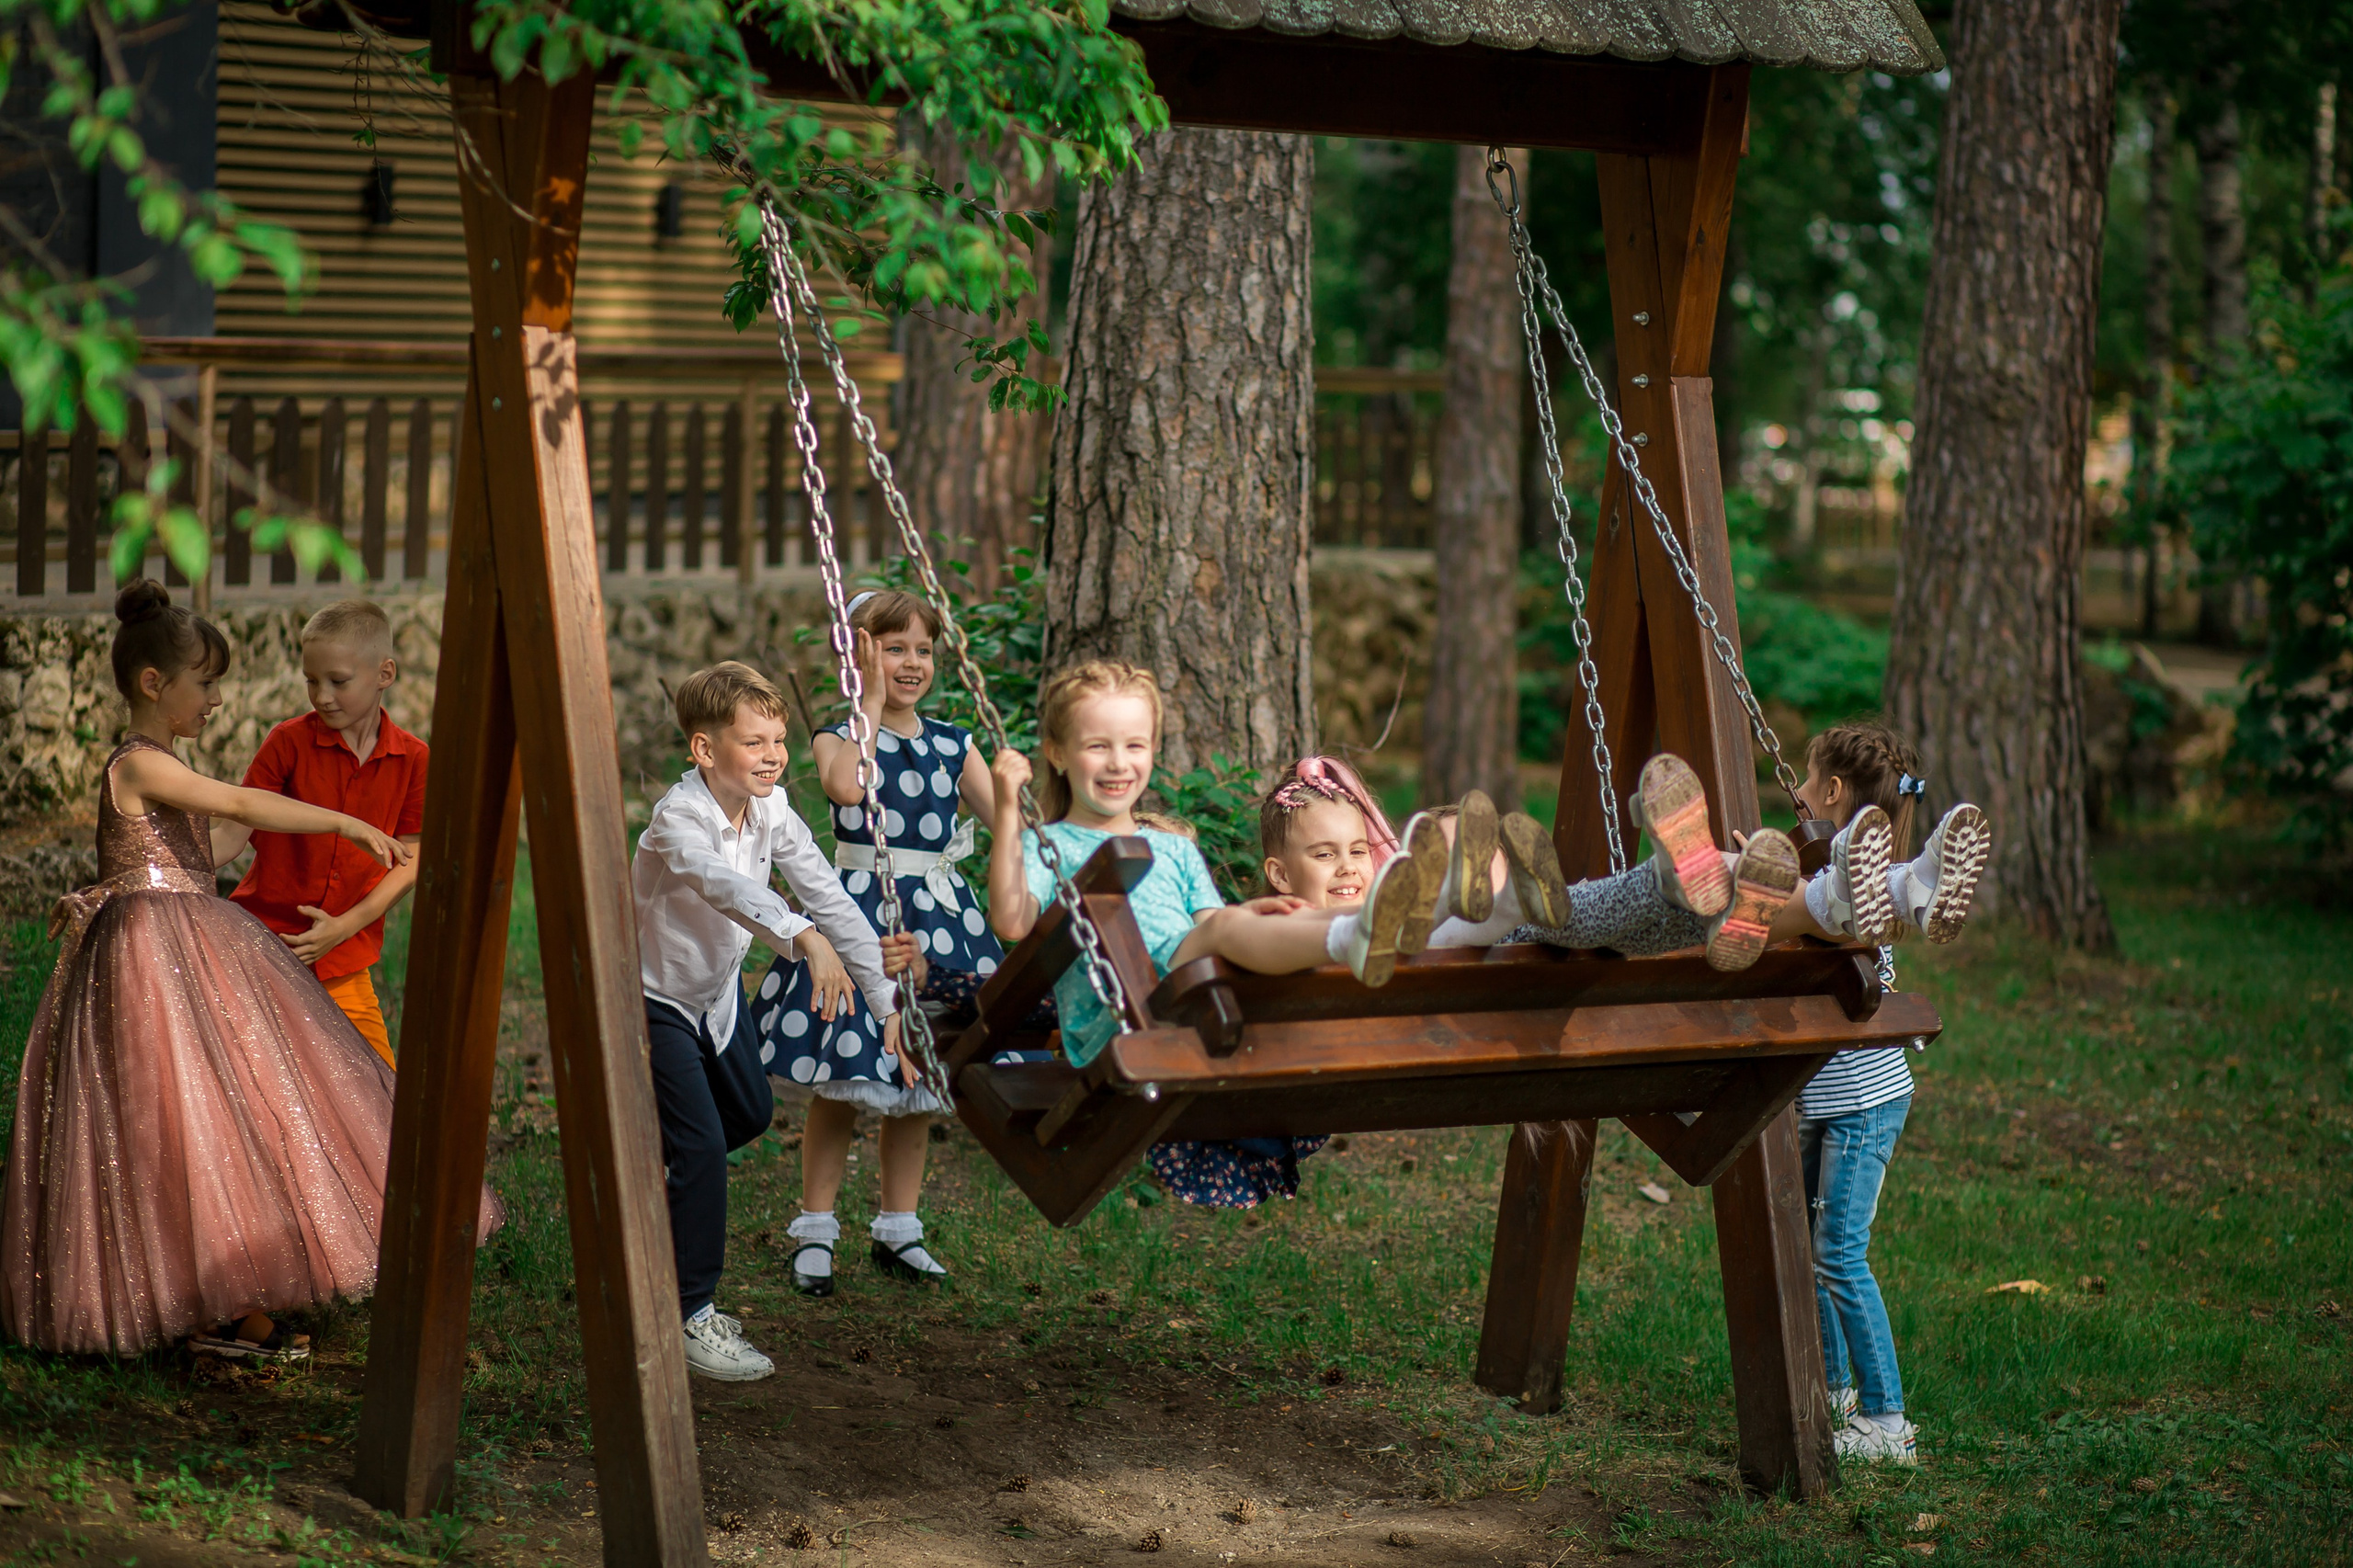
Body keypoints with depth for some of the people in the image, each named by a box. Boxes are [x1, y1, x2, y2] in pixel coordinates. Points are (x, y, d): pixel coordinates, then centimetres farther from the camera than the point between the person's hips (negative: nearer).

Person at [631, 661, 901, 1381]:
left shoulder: (770, 810, -12)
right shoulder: (680, 819, -34)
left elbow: (829, 897, -15)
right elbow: (725, 885, -54)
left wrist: (887, 999, -21)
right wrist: (806, 939, -72)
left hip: (717, 988, 8)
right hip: (654, 997, -8)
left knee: (751, 1113, 22)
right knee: (702, 1147, -13)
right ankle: (689, 1319, -3)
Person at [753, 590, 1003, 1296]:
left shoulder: (953, 745, 9)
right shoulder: (838, 738, -3)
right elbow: (847, 786, -26)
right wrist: (872, 701, -17)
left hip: (938, 917, 4)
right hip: (857, 910, -4)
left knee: (916, 1085, 10)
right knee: (839, 1083, -2)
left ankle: (898, 1230, 22)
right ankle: (814, 1231, 10)